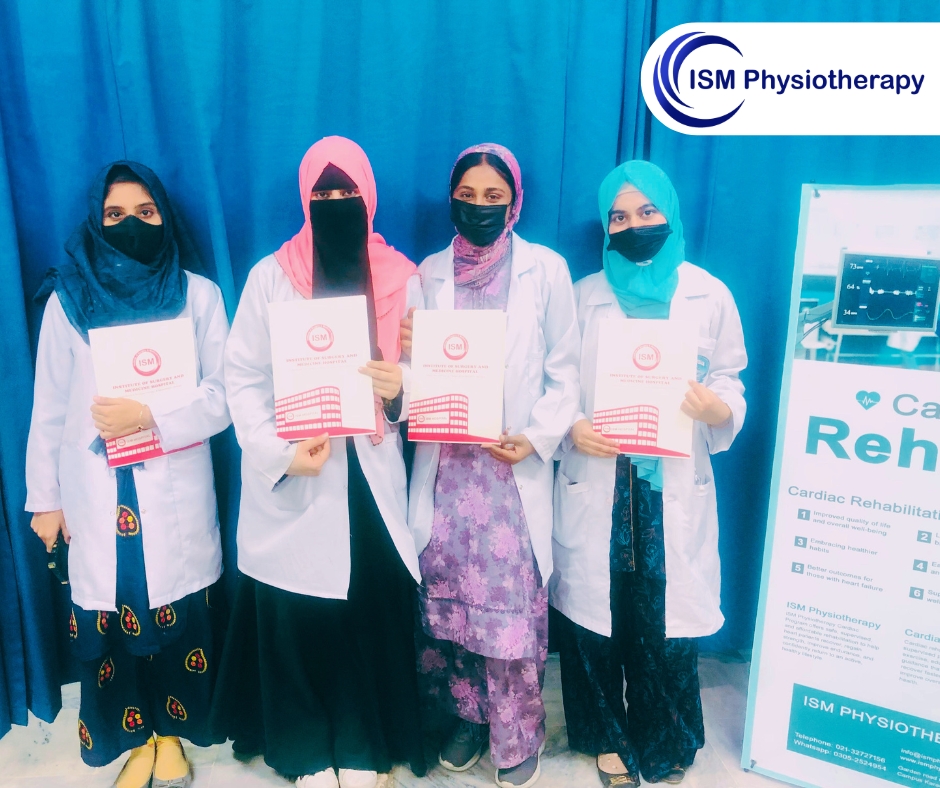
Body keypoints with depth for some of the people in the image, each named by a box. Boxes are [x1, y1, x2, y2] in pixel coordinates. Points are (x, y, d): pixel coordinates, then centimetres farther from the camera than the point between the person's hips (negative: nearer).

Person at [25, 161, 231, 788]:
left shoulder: (199, 294, 1)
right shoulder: (68, 298, 3)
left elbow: (223, 395, -3)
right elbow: (49, 408, 6)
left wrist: (152, 417, -18)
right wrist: (45, 498, 7)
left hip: (177, 496, 0)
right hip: (97, 498, 1)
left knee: (179, 617, 8)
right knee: (110, 620, 8)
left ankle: (171, 732, 32)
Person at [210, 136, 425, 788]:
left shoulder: (402, 279, 4)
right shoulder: (271, 276, 0)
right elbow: (243, 378, -4)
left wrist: (400, 390, -18)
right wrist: (279, 453, -17)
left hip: (370, 481, 1)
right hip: (291, 489, -1)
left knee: (372, 614, 6)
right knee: (295, 622, 7)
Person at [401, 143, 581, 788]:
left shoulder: (546, 269, 2)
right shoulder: (431, 272, 9)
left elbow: (564, 370, 0)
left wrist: (538, 436, -13)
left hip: (514, 464, -2)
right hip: (445, 463, 3)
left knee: (512, 601, -1)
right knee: (447, 593, 8)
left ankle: (519, 734, 21)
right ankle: (468, 716, 30)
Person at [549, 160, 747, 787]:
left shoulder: (710, 296, 5)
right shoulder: (585, 296, 7)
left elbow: (731, 385, 4)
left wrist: (717, 409, -18)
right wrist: (572, 427, -14)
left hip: (673, 487, 0)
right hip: (597, 486, 1)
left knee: (664, 619, 5)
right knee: (596, 613, 8)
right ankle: (609, 737, 34)